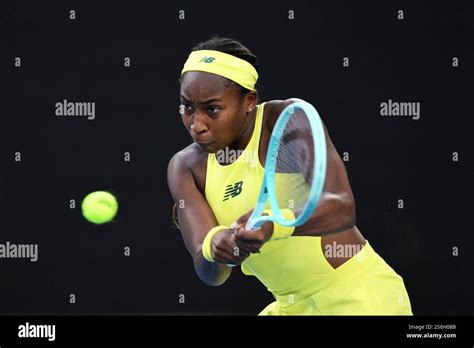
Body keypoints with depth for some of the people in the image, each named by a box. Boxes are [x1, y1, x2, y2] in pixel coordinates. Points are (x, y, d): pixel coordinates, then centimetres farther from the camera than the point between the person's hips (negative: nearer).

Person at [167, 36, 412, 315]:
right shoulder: (185, 167, -3)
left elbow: (343, 207, -30)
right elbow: (209, 272, -14)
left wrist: (273, 224, -47)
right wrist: (216, 245, -36)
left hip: (360, 295, -5)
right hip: (290, 306, 5)